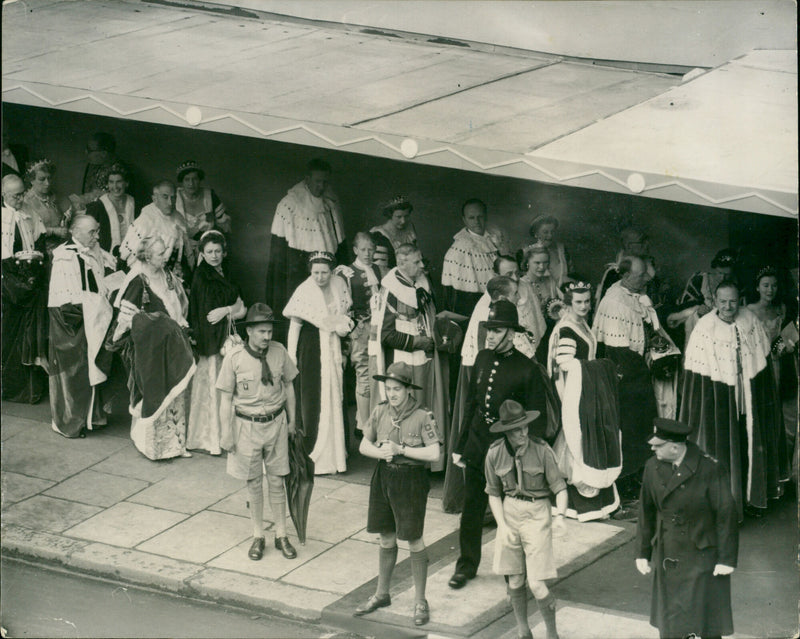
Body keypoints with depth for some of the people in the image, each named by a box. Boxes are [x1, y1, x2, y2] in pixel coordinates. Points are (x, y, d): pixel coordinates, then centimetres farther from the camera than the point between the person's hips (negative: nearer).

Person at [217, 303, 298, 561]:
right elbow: (225, 397, -7)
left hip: (276, 422, 2)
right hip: (247, 424, -2)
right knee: (254, 482, 10)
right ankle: (258, 536, 23)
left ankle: (281, 535, 22)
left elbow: (288, 385, 8)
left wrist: (292, 420, 13)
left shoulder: (279, 352, -6)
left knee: (276, 480, 10)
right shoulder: (234, 357, -13)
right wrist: (226, 432, -7)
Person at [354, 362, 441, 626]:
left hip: (411, 479, -5)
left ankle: (420, 601, 12)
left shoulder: (422, 416, -13)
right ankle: (381, 594, 30)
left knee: (414, 541, 1)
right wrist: (380, 452, -12)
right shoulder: (380, 412, 1)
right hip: (384, 476, 5)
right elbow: (364, 445, 9)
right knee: (386, 538, 15)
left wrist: (400, 450, -20)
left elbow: (433, 453, -16)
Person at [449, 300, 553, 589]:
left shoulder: (527, 369, -14)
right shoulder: (482, 359, 4)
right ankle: (466, 565, 30)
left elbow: (538, 418, -10)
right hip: (478, 443, 5)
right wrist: (459, 445, 14)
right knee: (471, 509, 13)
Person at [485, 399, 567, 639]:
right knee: (515, 581, 9)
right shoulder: (495, 454, -5)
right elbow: (494, 493, 6)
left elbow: (559, 488, -8)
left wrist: (560, 516, -25)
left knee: (536, 584, -9)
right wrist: (502, 525, -5)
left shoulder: (541, 450, -13)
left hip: (537, 513, -3)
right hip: (509, 513, 3)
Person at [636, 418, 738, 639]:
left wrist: (726, 559, -12)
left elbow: (726, 515, -12)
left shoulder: (710, 469, -16)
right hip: (667, 560, 5)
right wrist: (643, 553, 10)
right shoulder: (653, 467, 0)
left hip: (702, 558, -4)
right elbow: (646, 512, 9)